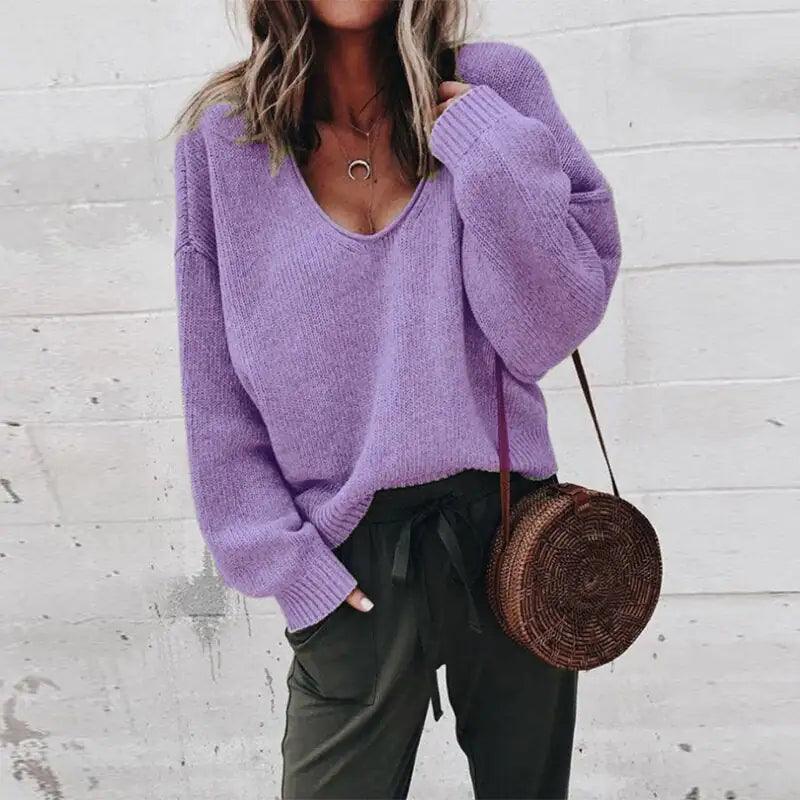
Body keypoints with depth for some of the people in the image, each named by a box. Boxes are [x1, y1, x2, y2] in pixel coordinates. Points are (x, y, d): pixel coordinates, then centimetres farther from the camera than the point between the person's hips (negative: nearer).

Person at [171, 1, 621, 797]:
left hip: (509, 531, 2)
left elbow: (548, 331, -9)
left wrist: (490, 147, -14)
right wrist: (284, 558, -3)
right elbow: (218, 394, 0)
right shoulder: (223, 134, -2)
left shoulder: (496, 88, -2)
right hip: (354, 567, -1)